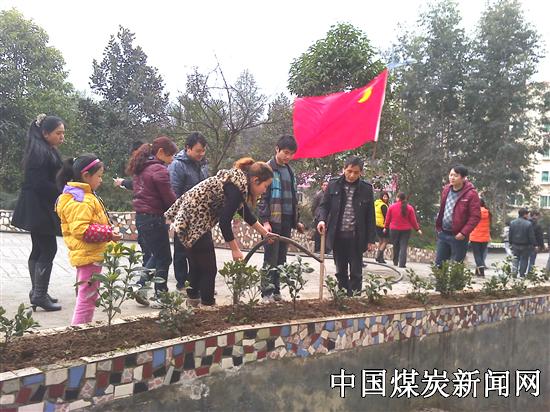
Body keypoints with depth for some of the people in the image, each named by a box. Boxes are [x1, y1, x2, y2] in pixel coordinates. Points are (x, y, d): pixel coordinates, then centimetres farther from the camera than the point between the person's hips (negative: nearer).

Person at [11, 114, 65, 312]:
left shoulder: (49, 151, 14)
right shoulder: (39, 152, -17)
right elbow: (40, 183, -23)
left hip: (39, 208, 10)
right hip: (38, 208, -10)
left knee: (39, 249, 14)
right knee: (48, 249, -7)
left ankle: (37, 292, 23)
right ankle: (40, 295, -2)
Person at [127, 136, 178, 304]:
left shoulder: (141, 168, 13)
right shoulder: (159, 170, -16)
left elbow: (141, 192, 13)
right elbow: (170, 198, -15)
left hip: (141, 216, 9)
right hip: (154, 218, -9)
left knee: (156, 255, 21)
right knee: (164, 259, 5)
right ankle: (160, 296, 13)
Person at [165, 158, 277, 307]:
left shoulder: (238, 180, 10)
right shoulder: (236, 187, -19)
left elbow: (245, 212, 21)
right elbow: (225, 221, -20)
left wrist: (265, 233, 26)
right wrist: (235, 249, -11)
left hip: (186, 219, 10)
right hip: (194, 222, -10)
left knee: (197, 266, 20)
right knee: (209, 269, -1)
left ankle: (193, 303, 32)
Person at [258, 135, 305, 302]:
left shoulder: (290, 171, 15)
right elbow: (262, 197, -11)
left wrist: (297, 220, 18)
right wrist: (265, 221, -17)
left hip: (287, 221, 7)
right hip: (272, 221, -7)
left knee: (281, 258, 10)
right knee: (271, 258, -3)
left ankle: (276, 290, 17)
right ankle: (267, 292, 3)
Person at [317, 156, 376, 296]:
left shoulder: (366, 188, -1)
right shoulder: (333, 185, 1)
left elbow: (370, 216, 2)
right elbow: (325, 205, 8)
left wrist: (371, 239, 1)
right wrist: (322, 219, -13)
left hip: (356, 237, -1)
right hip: (338, 235, 2)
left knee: (356, 271, 5)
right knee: (340, 270, 12)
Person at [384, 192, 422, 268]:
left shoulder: (392, 207, -3)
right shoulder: (409, 208, -4)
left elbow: (388, 219, 4)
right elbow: (413, 220, -2)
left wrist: (386, 227, 17)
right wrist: (417, 229, 9)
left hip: (394, 229, 1)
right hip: (406, 230, -1)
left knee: (396, 246, 15)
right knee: (403, 247, -1)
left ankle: (395, 262, 24)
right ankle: (402, 264, -8)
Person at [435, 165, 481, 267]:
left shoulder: (471, 194, -13)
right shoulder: (446, 190, 7)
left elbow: (475, 216, -15)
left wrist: (464, 233, -20)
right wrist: (438, 227, 13)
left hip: (458, 236, -6)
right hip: (443, 234, 6)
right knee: (438, 264, 12)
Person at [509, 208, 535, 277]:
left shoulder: (512, 223, -1)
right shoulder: (528, 224, -15)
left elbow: (510, 235, 5)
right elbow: (531, 236, -11)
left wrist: (511, 243, 14)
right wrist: (533, 245, -2)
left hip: (515, 245, 4)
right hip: (525, 246, -3)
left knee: (515, 259, 11)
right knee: (524, 260, 8)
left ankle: (514, 273, 0)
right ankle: (522, 275, 12)